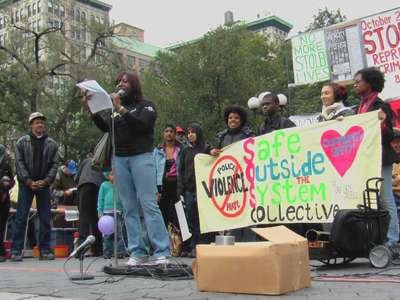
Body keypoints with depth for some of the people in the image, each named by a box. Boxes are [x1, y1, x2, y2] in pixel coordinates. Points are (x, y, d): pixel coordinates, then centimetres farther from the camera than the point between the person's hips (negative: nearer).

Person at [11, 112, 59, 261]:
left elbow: (54, 164, 3)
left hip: (44, 184, 2)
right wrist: (29, 181, -12)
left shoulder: (52, 144, 7)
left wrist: (45, 181, -10)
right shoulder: (22, 142, 3)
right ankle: (16, 250, 0)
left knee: (45, 218, 3)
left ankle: (45, 249, 9)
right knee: (21, 217, -2)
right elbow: (19, 163, -2)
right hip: (26, 184, -2)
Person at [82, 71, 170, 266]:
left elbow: (142, 124, -11)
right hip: (119, 159, 4)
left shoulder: (146, 105, 7)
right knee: (129, 208, -1)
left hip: (141, 157, -4)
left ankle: (161, 252, -11)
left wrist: (121, 109, -14)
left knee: (148, 204, -11)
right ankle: (137, 252, 0)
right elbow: (105, 127, 6)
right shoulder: (114, 109, 19)